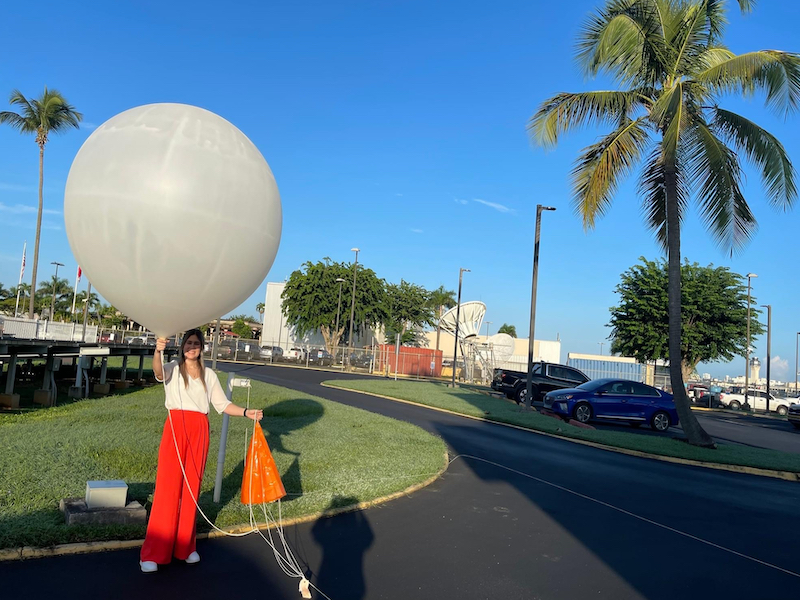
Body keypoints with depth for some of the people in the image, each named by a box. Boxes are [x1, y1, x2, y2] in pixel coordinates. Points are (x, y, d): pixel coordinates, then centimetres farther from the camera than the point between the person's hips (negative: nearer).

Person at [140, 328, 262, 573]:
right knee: (168, 486, -4)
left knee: (192, 488, 8)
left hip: (199, 430, 3)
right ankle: (153, 553, 3)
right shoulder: (173, 368, 3)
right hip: (175, 427, -3)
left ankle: (186, 546, 20)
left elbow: (222, 404, 14)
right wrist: (158, 351, -41)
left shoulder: (209, 375, 13)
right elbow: (158, 372, -21)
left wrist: (246, 413, 1)